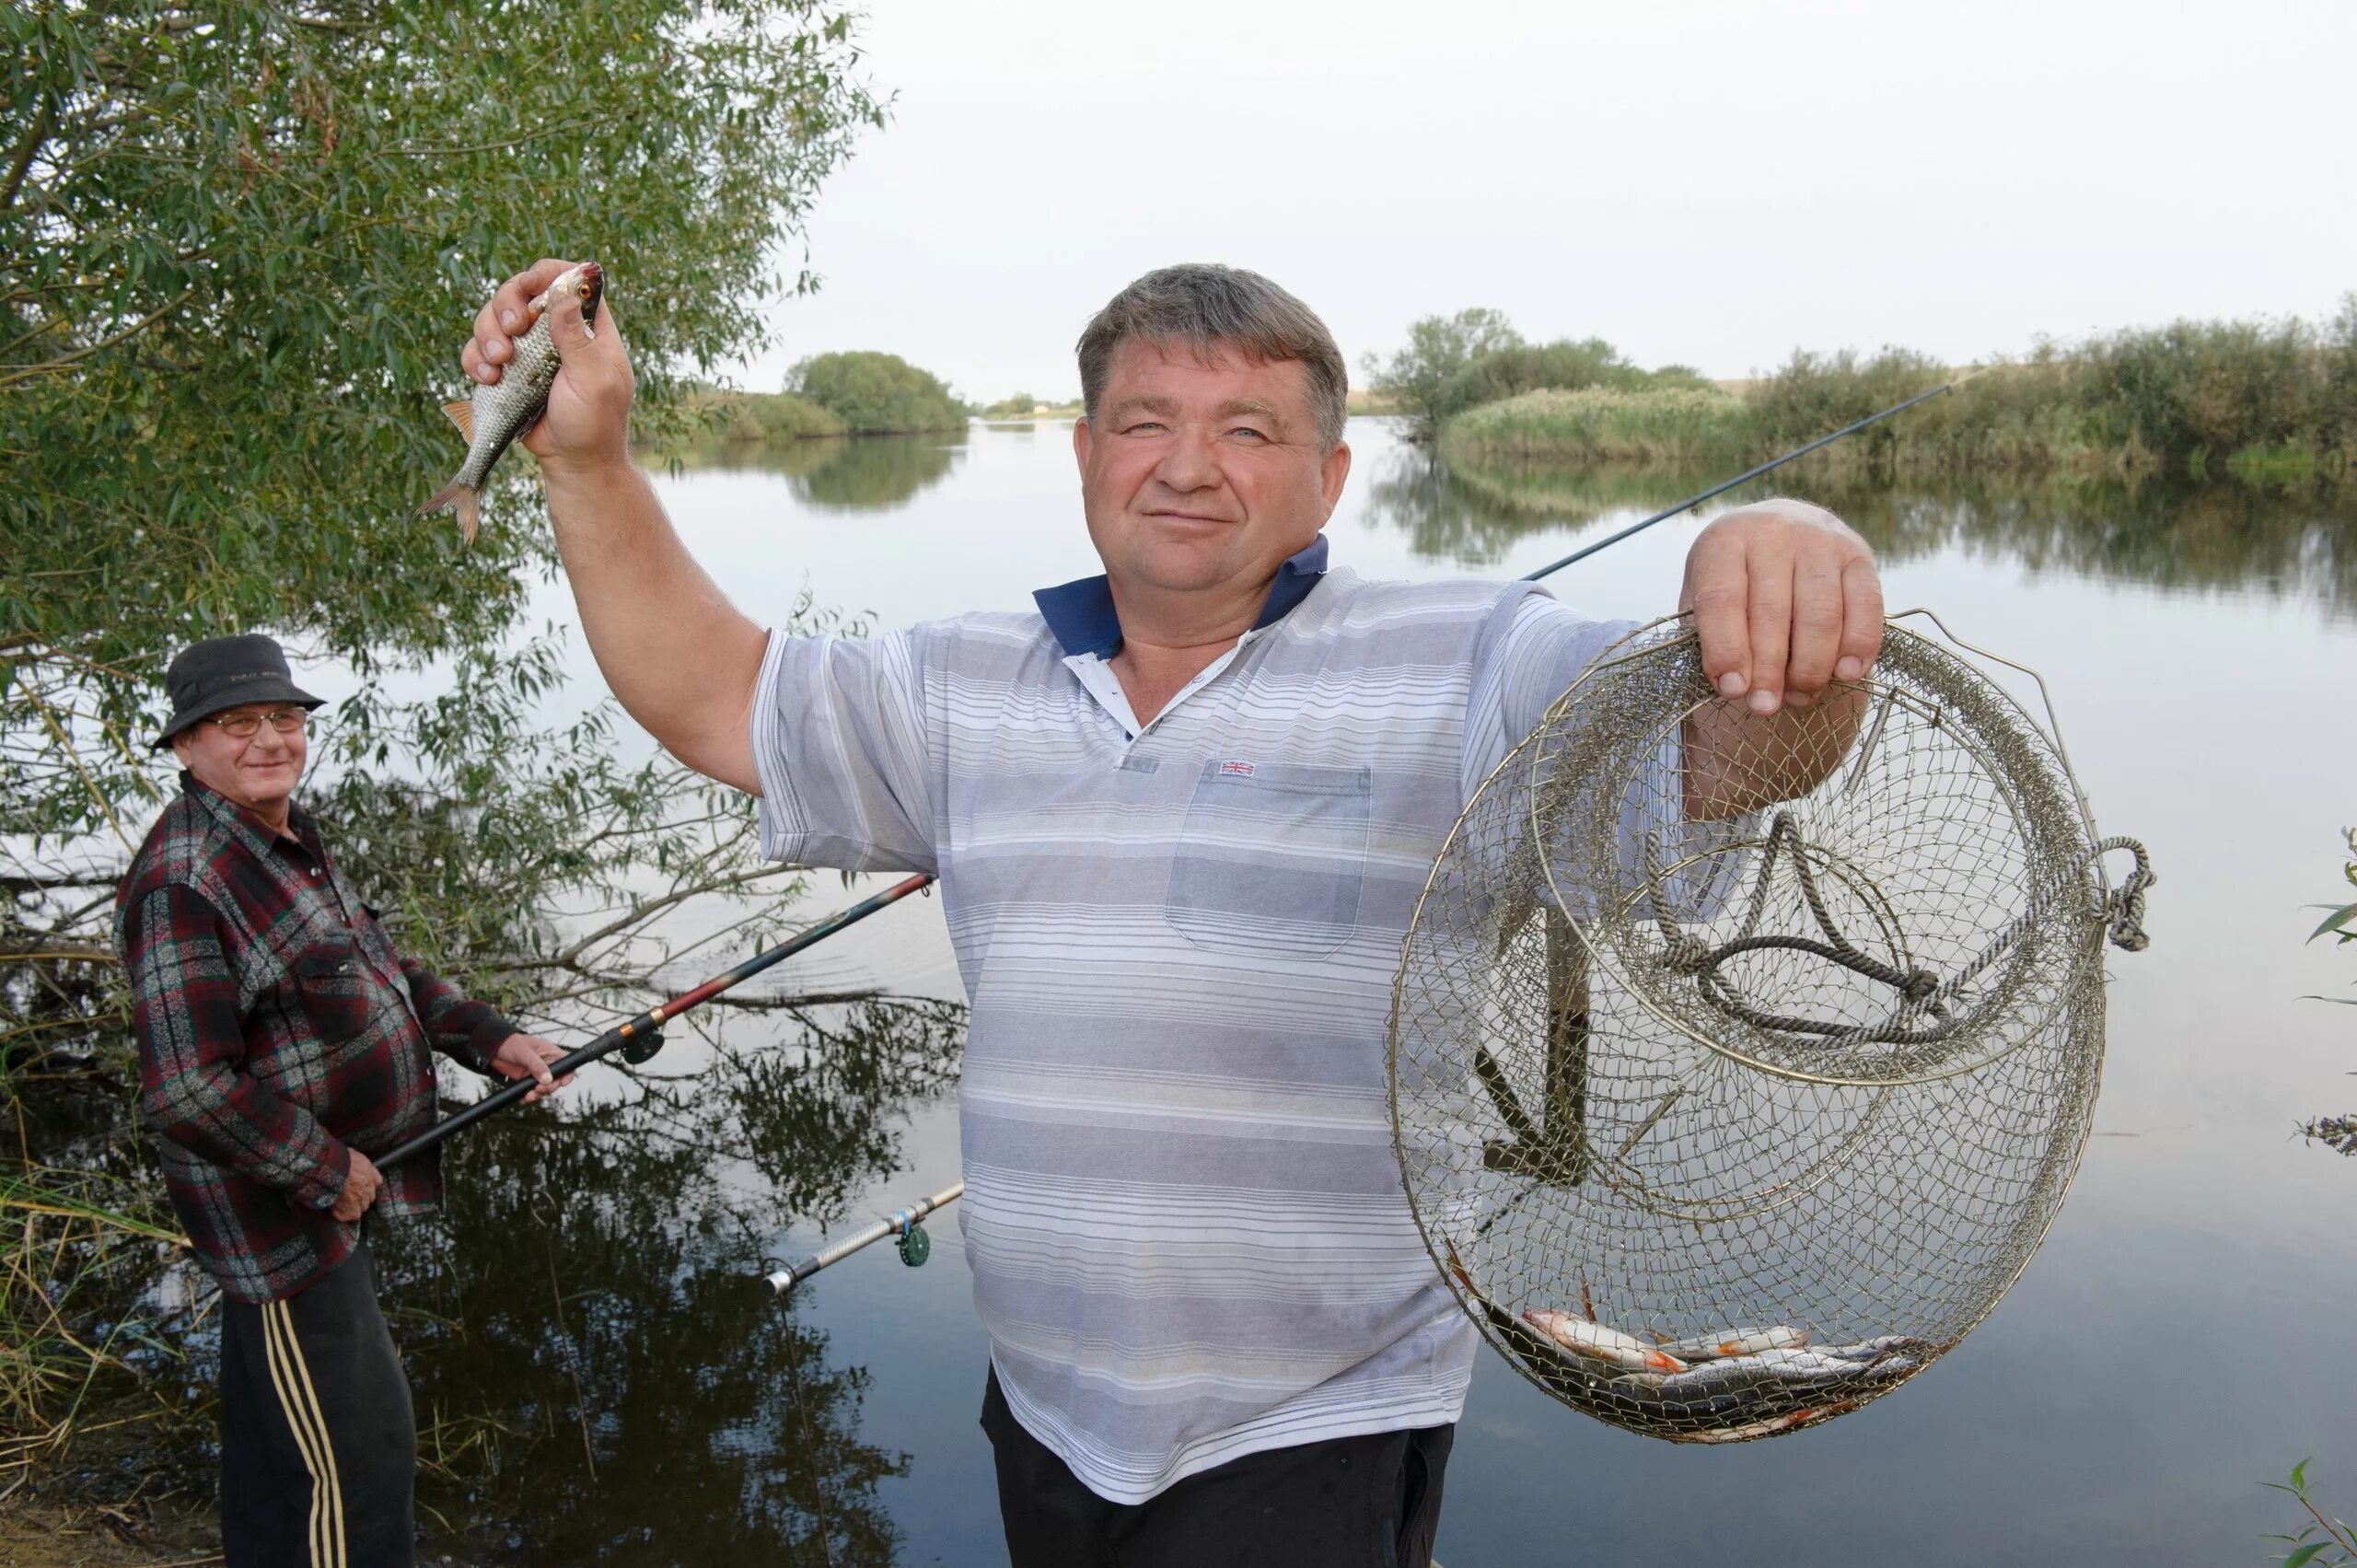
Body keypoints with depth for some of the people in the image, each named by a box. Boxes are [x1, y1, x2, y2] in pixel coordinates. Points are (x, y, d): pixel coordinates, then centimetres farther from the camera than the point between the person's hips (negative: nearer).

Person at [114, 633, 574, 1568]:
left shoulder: (293, 842, 8)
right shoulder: (183, 883, -24)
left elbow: (381, 973, 17)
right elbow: (187, 1091, -30)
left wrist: (490, 1041, 5)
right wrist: (327, 1170, -21)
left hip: (327, 1195, 10)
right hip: (276, 1219, -10)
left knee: (274, 1432, 24)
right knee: (355, 1456, -5)